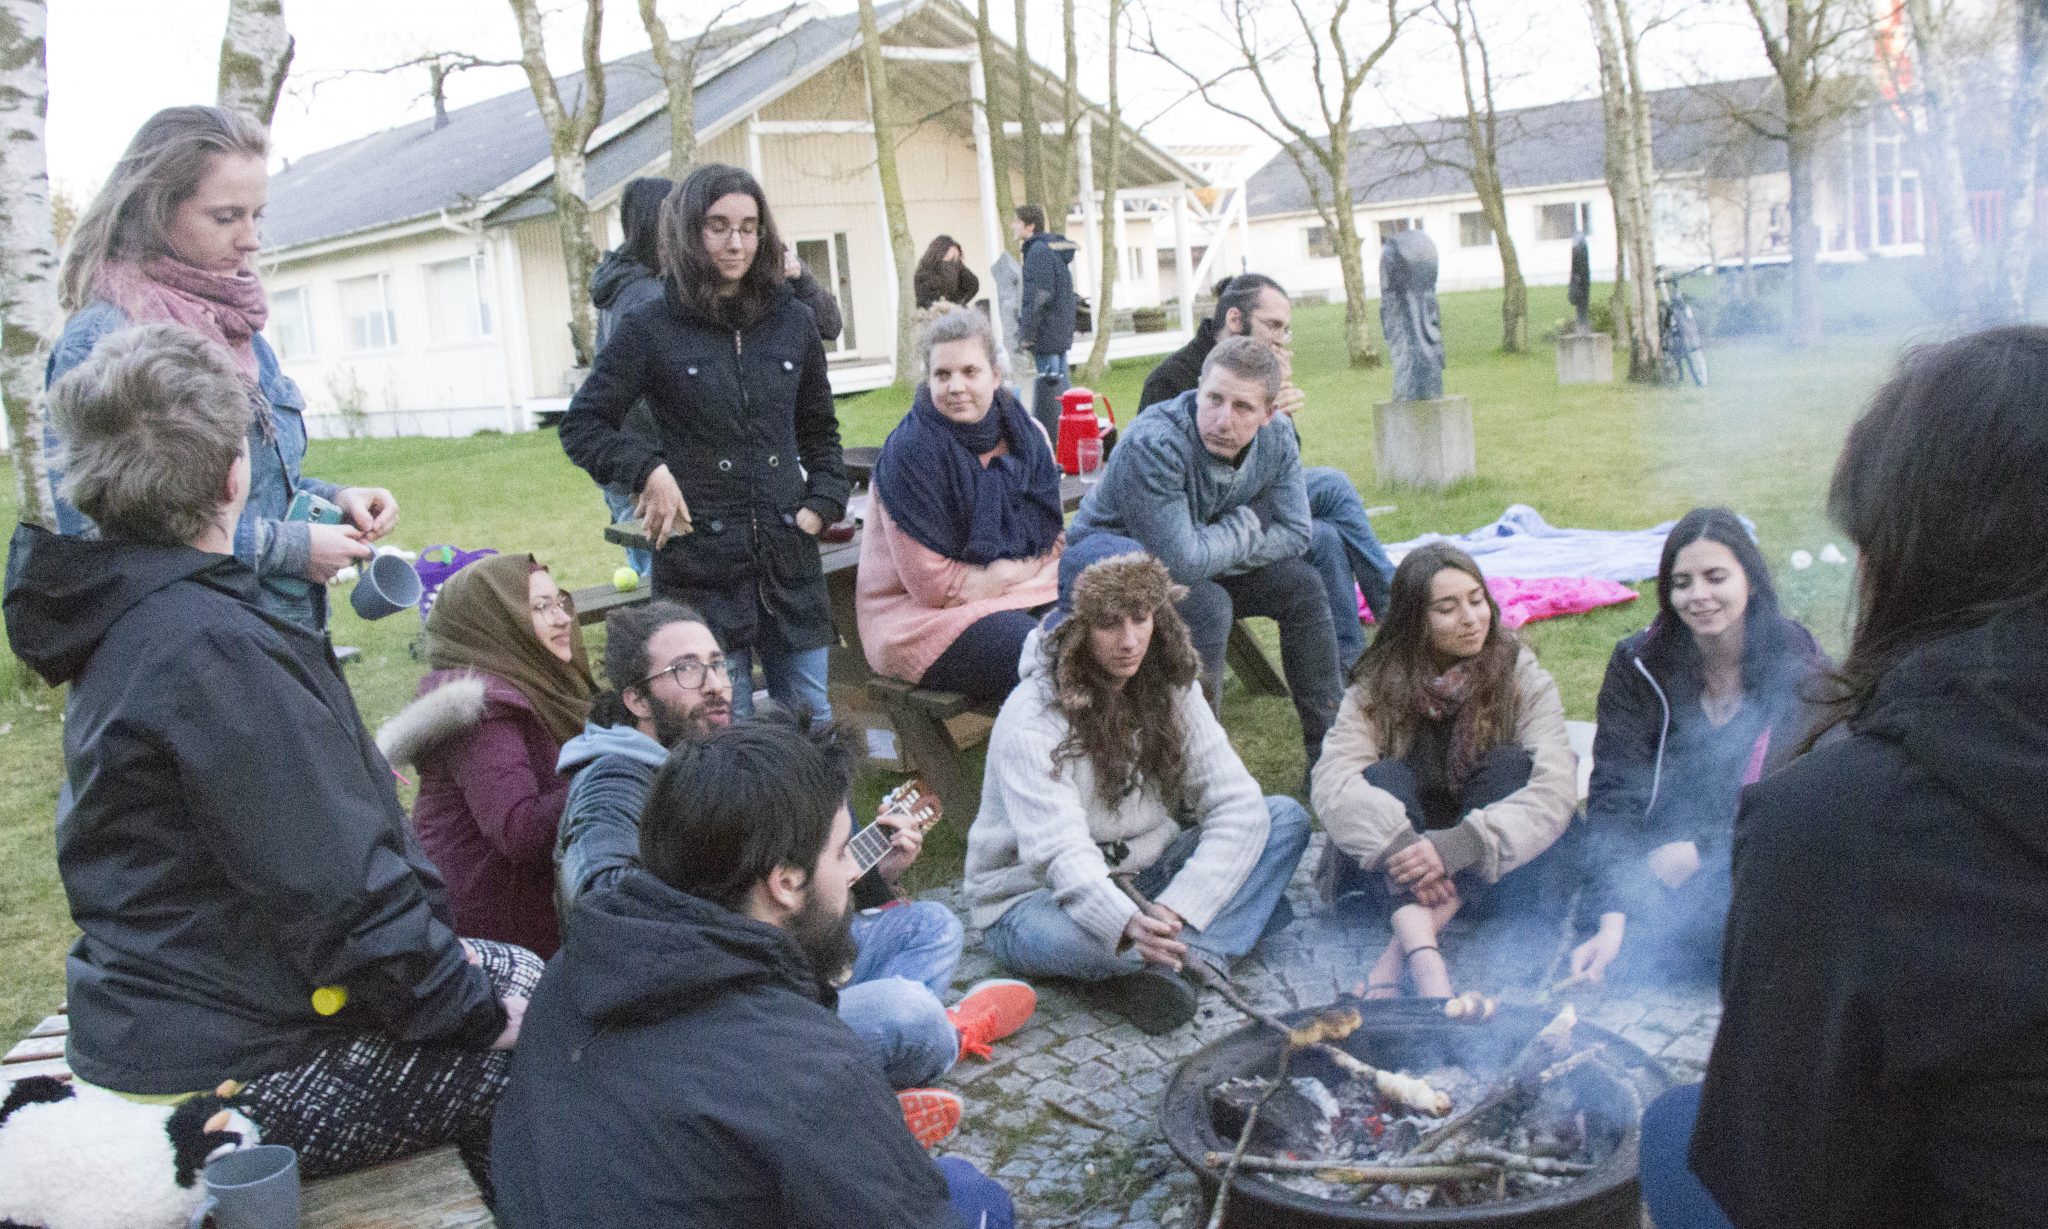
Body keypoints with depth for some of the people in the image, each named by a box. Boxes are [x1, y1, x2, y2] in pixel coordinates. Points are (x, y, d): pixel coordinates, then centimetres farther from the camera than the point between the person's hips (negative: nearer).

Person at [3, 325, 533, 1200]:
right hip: (232, 1067, -10)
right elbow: (335, 890, -25)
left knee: (514, 974, 17)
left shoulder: (127, 618, 7)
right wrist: (471, 1009, -13)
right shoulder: (212, 649, -25)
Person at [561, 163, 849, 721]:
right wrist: (647, 470, -15)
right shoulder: (650, 328, -3)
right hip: (701, 559, -3)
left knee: (813, 723, 11)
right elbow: (581, 425, 2)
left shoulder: (791, 320, 8)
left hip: (789, 555, 3)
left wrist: (822, 503, 4)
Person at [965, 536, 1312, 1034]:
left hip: (1145, 878, 6)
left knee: (1286, 818, -13)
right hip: (1038, 896, -6)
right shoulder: (1030, 718, -21)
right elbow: (1060, 852, -31)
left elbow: (1238, 805, -13)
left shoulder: (1169, 689, -4)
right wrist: (1127, 926, -51)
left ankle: (1182, 959, -28)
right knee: (1065, 938, -42)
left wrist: (1176, 908, -28)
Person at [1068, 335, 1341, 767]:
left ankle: (1330, 751, 4)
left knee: (1301, 583, -6)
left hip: (1200, 567, 7)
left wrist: (1214, 553, -21)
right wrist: (1245, 525, -20)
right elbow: (1182, 563, -37)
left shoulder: (1275, 439, -11)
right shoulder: (1154, 444, -34)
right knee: (1209, 606, -32)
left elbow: (1293, 533, -8)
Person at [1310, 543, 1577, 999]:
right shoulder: (1379, 683, -5)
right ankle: (1424, 960, -45)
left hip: (1500, 868, 0)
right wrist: (1399, 844, -38)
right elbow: (1332, 780, -20)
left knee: (1510, 765, -24)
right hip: (1400, 872, 0)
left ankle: (1395, 959, -33)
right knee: (1385, 777, -24)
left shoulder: (1520, 675, -7)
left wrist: (1457, 847, -34)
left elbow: (1556, 789, -21)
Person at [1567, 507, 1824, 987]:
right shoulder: (1638, 664, -6)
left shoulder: (1800, 664, -6)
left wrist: (1702, 850, -19)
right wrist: (1611, 923, -27)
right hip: (1659, 858, 1)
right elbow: (1616, 793, -15)